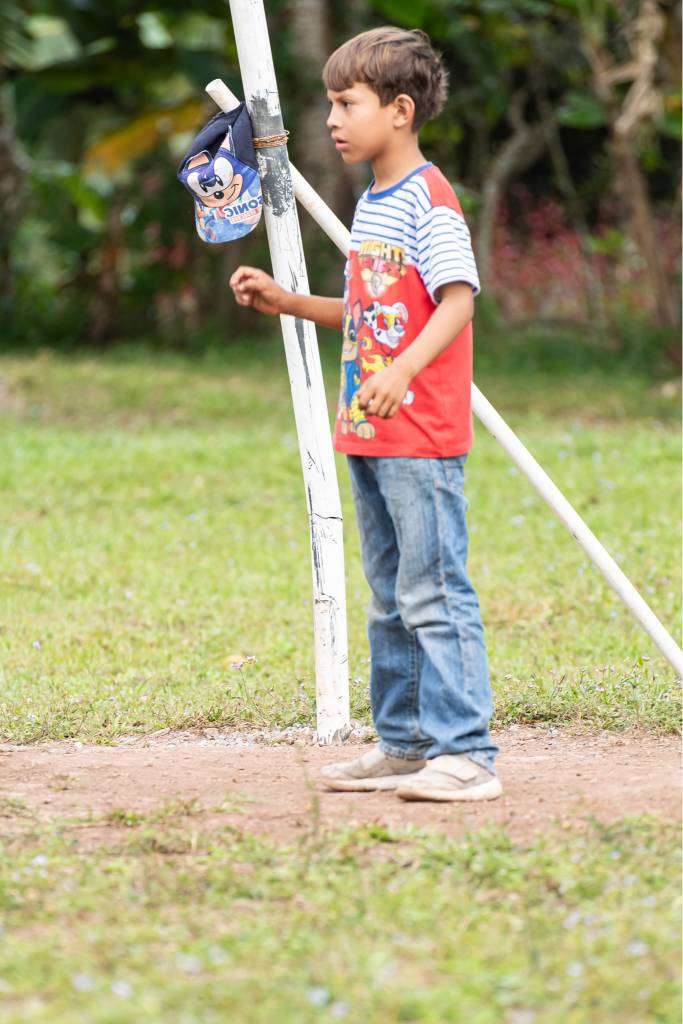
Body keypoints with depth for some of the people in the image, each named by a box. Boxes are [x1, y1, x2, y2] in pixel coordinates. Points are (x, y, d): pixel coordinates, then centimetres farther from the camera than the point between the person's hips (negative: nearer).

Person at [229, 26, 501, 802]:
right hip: (370, 437, 10)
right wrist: (286, 303, 16)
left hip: (422, 437, -10)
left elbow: (458, 301, -21)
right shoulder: (371, 206, 17)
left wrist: (402, 369, -34)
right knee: (390, 598, 14)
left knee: (434, 593, -11)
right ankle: (403, 744, 21)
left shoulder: (428, 199, -12)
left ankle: (464, 752, -11)